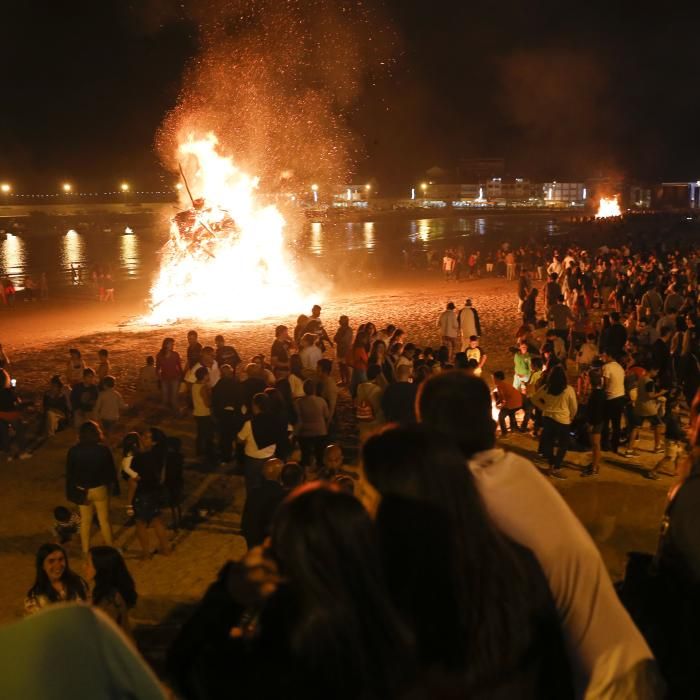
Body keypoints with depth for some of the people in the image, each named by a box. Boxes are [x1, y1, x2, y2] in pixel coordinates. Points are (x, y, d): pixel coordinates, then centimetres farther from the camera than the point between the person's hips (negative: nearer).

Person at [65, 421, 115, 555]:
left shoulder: (74, 451, -10)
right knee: (104, 520, 12)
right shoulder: (103, 449, -15)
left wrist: (70, 491, 6)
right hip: (100, 488, -2)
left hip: (82, 490, 2)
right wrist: (112, 486, 8)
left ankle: (85, 550, 25)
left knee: (85, 521, 16)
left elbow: (69, 473, -4)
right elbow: (111, 470, -7)